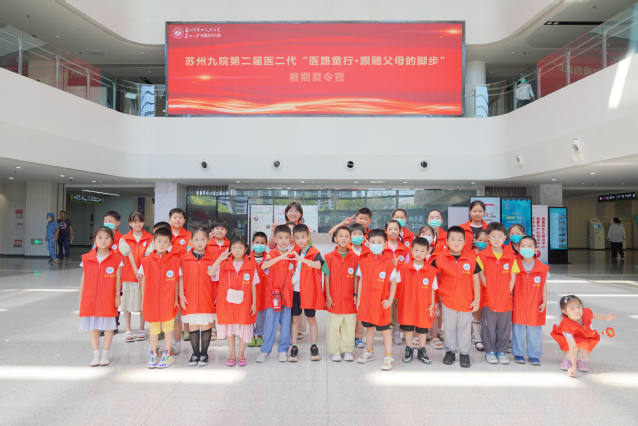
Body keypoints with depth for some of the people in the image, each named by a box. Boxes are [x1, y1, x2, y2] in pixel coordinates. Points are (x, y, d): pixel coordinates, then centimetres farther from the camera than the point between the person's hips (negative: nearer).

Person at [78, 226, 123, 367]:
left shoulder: (116, 258, -3)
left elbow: (118, 278, -1)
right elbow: (84, 278, 8)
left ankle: (105, 354, 19)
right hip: (90, 298, 2)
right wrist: (80, 297, 9)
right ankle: (96, 355, 20)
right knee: (93, 327, 9)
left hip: (108, 298, -2)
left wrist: (117, 295, -4)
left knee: (108, 326, 6)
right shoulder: (87, 258, 3)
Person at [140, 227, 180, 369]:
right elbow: (143, 281, 6)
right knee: (153, 329, 12)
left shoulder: (174, 260, -4)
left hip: (168, 302, -1)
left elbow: (176, 282, 0)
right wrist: (143, 300, 5)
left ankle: (167, 355, 21)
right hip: (151, 301, 2)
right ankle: (153, 355, 26)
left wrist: (176, 299, -1)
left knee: (168, 328, 7)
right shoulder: (147, 261, 0)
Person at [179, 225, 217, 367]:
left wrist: (217, 296, 1)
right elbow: (181, 277, 6)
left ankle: (204, 354, 21)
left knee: (206, 326, 6)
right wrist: (181, 294, 0)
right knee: (193, 326, 8)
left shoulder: (213, 258, -1)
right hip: (190, 299, 1)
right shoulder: (184, 258, 2)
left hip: (207, 299, -1)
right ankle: (195, 354, 23)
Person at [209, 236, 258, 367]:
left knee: (243, 327, 7)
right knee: (229, 328, 10)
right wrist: (220, 259, -23)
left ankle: (241, 355, 24)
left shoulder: (250, 265, -2)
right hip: (228, 302, 1)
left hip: (244, 302, -1)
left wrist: (254, 303, -2)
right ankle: (232, 355, 25)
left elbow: (253, 286, 0)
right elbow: (211, 273, -14)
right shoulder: (224, 264, 1)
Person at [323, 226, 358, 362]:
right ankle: (334, 351, 20)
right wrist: (328, 296, -4)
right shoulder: (329, 257, -2)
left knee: (349, 325, 8)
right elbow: (327, 277, -1)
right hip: (334, 299, -1)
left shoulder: (355, 258, 2)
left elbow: (356, 278, 5)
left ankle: (347, 350, 24)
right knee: (333, 325, 5)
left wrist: (356, 294, -2)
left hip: (349, 299, 1)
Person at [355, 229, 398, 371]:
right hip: (366, 301, 3)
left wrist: (390, 300, -8)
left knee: (385, 329, 3)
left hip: (381, 303, -3)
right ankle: (369, 352, 33)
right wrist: (358, 298, 6)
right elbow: (360, 281, 8)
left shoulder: (388, 262, -7)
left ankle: (388, 357, 14)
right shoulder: (364, 262, 2)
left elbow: (393, 283, -3)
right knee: (369, 327, 16)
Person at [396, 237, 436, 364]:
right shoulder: (404, 269, -4)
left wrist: (432, 304, -1)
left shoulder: (431, 270, -5)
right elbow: (396, 284, 3)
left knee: (422, 328, 10)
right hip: (407, 305, 0)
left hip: (424, 306, 0)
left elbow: (433, 289, 0)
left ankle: (422, 352, 26)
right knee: (408, 328, 10)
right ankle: (408, 351, 25)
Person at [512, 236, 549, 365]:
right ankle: (518, 354, 22)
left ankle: (534, 355, 22)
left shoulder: (542, 268, -2)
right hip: (518, 305, 0)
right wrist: (509, 299, 0)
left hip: (535, 306, 0)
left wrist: (544, 302, 1)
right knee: (518, 330, 8)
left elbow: (544, 286, 4)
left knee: (535, 330, 8)